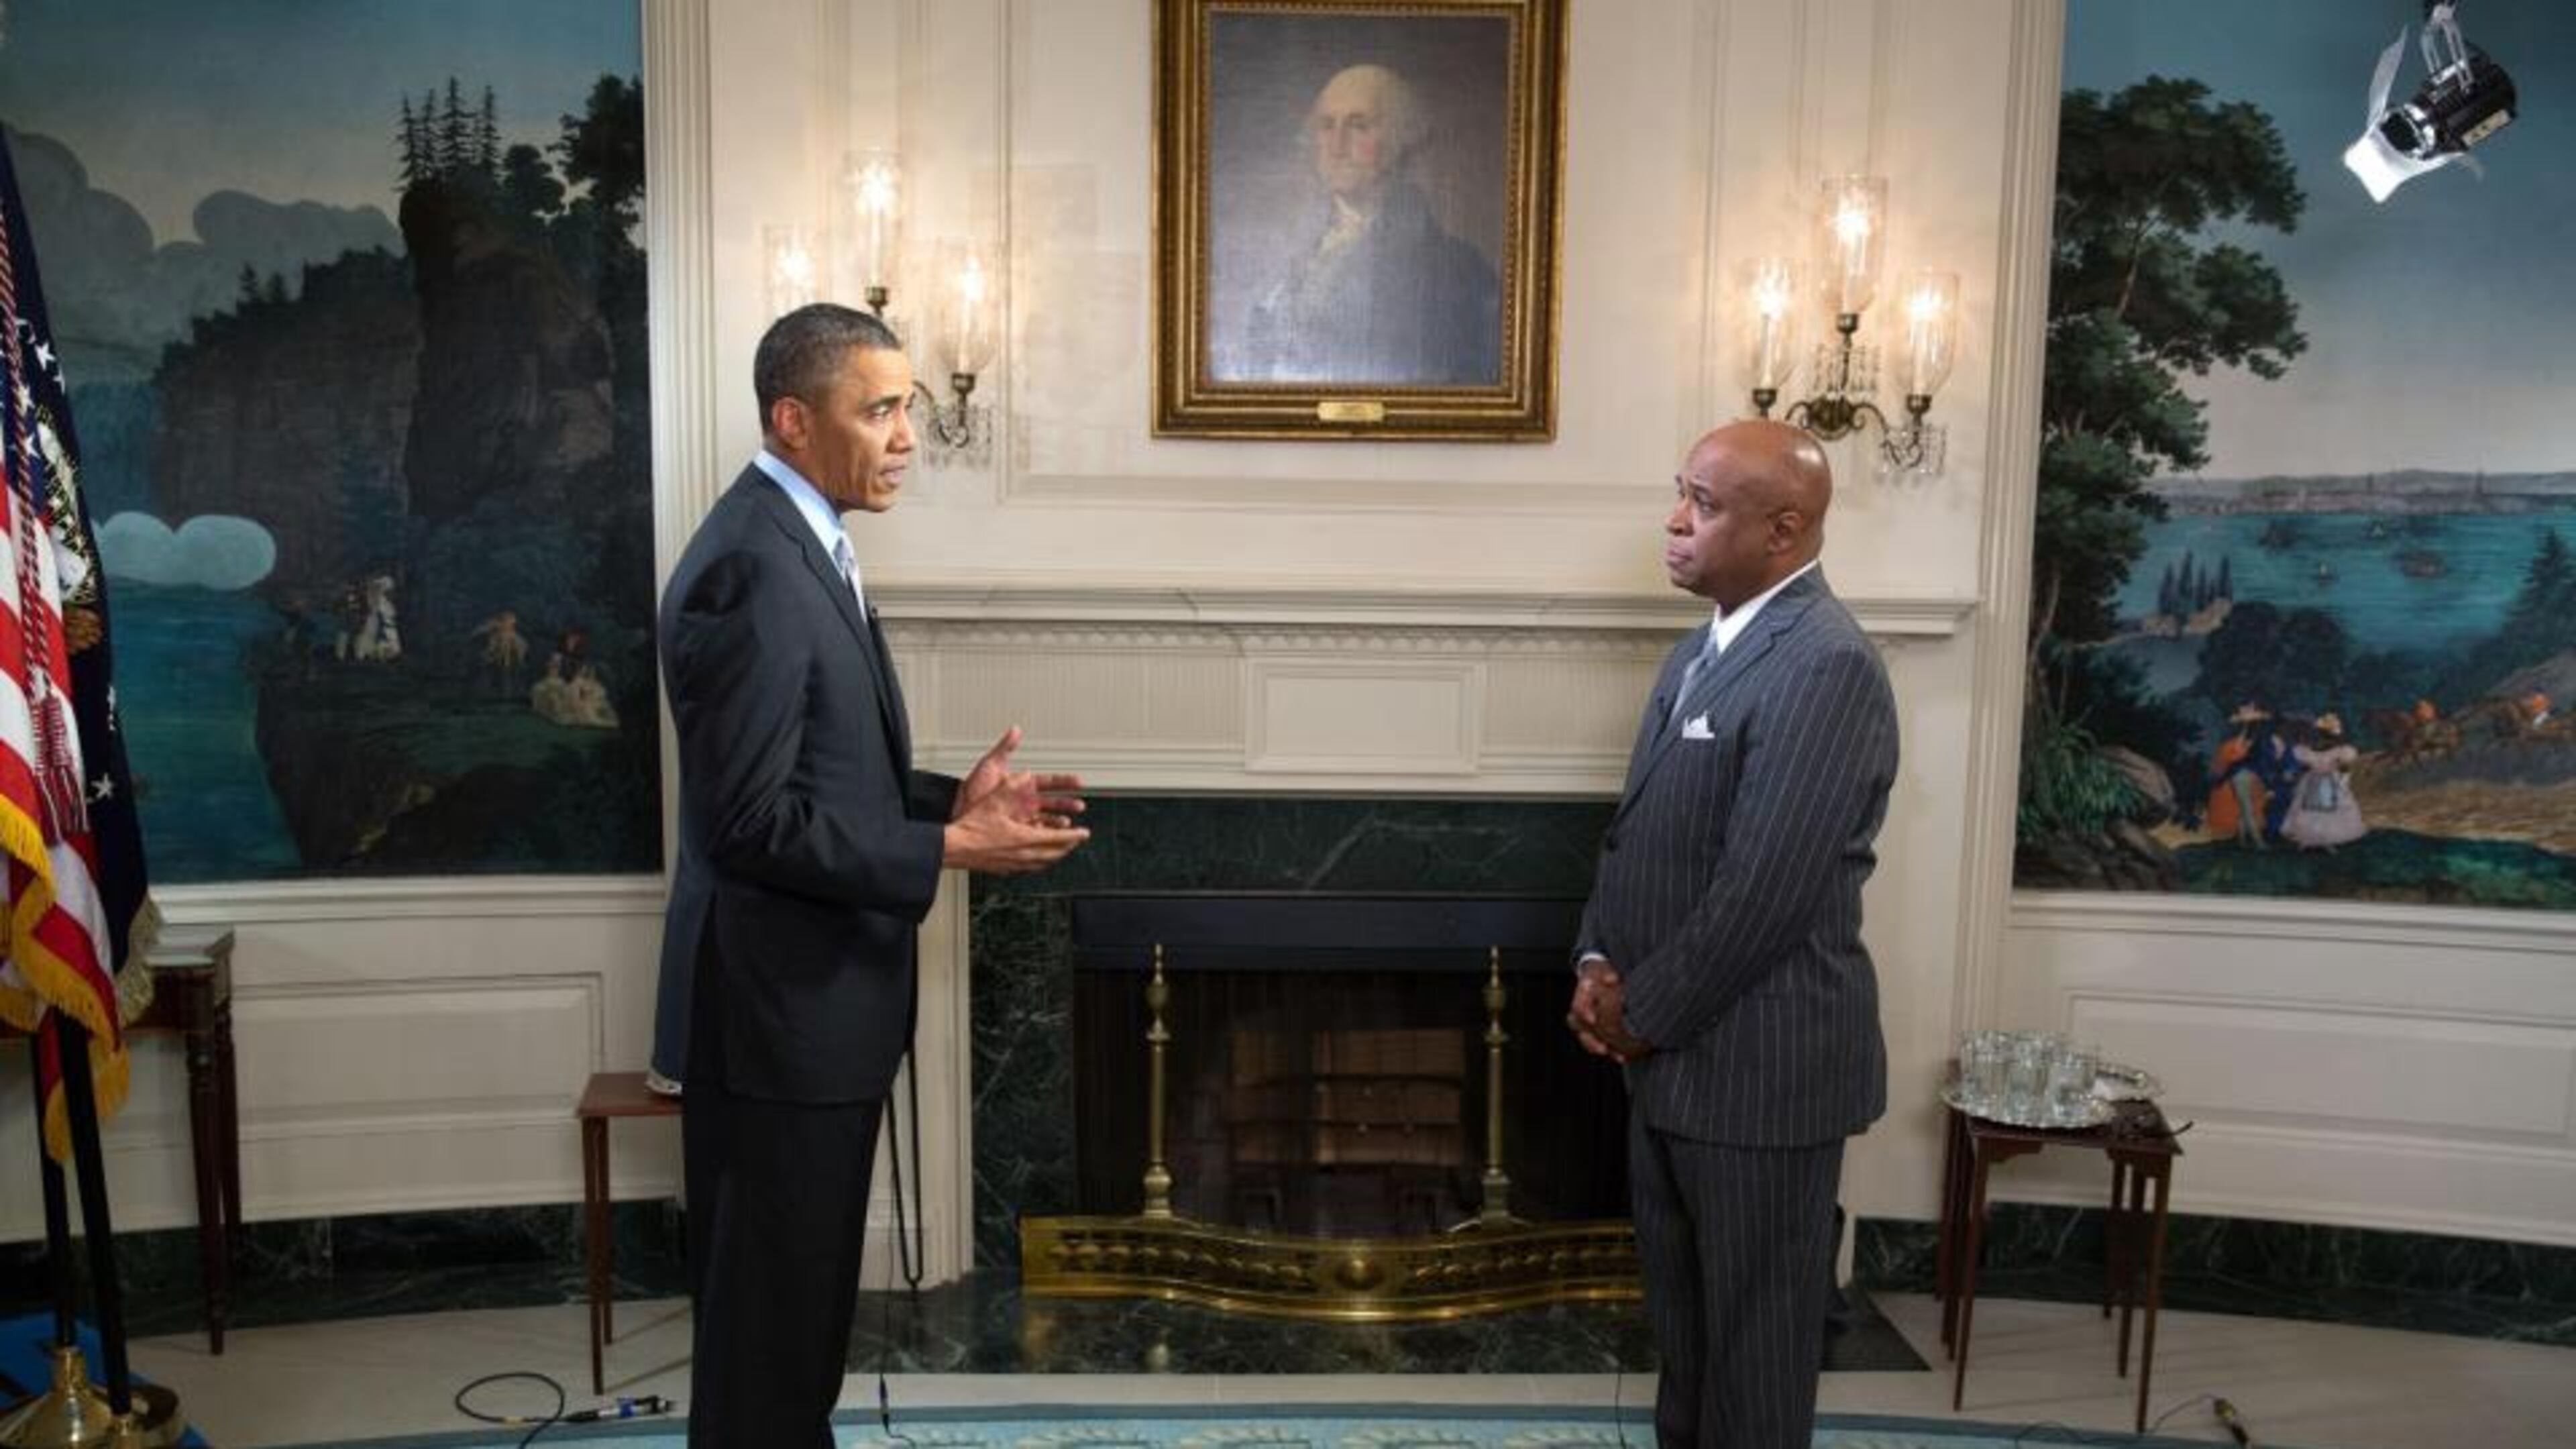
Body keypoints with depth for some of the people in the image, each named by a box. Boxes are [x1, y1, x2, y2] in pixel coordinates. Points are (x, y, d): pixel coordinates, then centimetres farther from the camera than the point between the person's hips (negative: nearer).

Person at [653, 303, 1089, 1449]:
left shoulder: (799, 547, 12)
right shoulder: (750, 569, -21)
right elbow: (753, 822, -24)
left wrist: (952, 798, 4)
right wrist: (949, 852, -21)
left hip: (814, 993, 10)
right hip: (778, 1007, -10)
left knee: (796, 1297, 22)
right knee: (771, 1306, 5)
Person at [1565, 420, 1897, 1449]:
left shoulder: (1824, 664, -21)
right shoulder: (1705, 648, 11)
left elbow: (1765, 894, -25)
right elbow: (1636, 828, 15)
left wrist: (1642, 1012, -14)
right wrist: (1599, 965, 0)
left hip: (1759, 1059, -9)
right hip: (1675, 1049, 9)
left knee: (1755, 1327, 8)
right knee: (1682, 1305, 22)